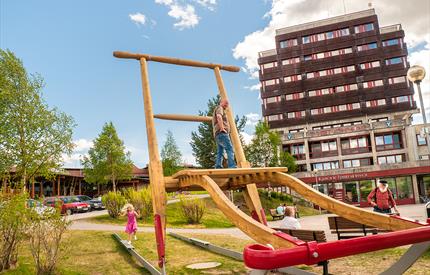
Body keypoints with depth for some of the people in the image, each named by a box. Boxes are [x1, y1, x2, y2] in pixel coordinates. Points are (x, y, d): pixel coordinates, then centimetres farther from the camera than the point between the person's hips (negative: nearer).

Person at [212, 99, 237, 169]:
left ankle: (218, 167, -2)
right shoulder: (219, 108, 3)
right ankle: (232, 167, -29)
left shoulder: (222, 110, 34)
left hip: (218, 135, 11)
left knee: (220, 152, 4)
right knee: (230, 149, -19)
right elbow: (219, 116, -20)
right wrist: (222, 128, -20)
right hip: (222, 133, -11)